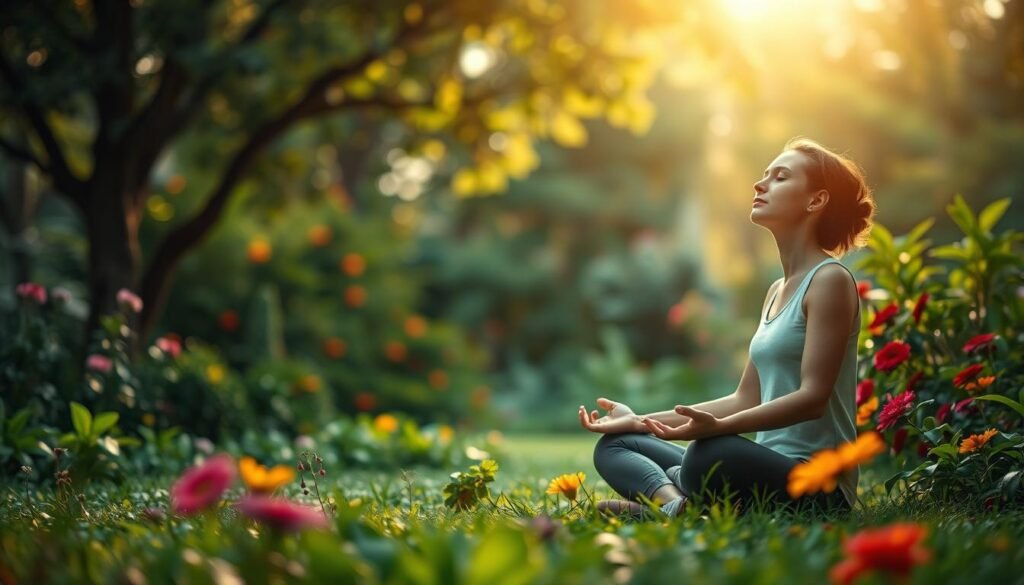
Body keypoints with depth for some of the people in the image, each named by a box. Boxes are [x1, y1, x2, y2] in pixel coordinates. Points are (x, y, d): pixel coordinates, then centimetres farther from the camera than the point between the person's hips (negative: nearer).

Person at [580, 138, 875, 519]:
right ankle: (674, 501, -21)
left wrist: (718, 427, -30)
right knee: (614, 444, 6)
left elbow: (813, 397, -18)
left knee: (714, 454, -41)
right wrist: (641, 420, 14)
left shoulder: (830, 280, -7)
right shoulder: (776, 291, 20)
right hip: (766, 470, 10)